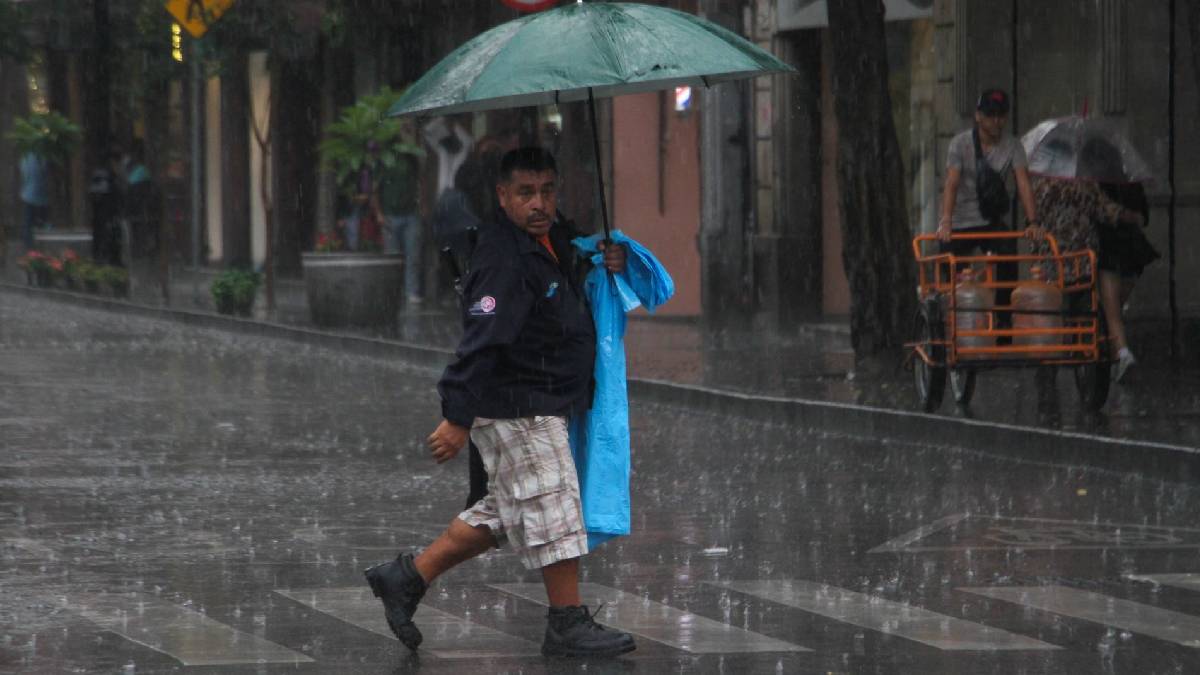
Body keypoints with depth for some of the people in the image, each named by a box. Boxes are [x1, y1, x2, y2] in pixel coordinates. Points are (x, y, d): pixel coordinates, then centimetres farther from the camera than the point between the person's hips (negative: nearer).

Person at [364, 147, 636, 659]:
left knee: (501, 515, 16)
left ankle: (406, 578, 21)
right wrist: (458, 418, -32)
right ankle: (568, 625, 5)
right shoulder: (505, 261, -20)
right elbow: (481, 341, -27)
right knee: (553, 510, -4)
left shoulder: (553, 242, 11)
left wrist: (605, 264, 11)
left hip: (543, 408, 10)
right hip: (516, 410, -10)